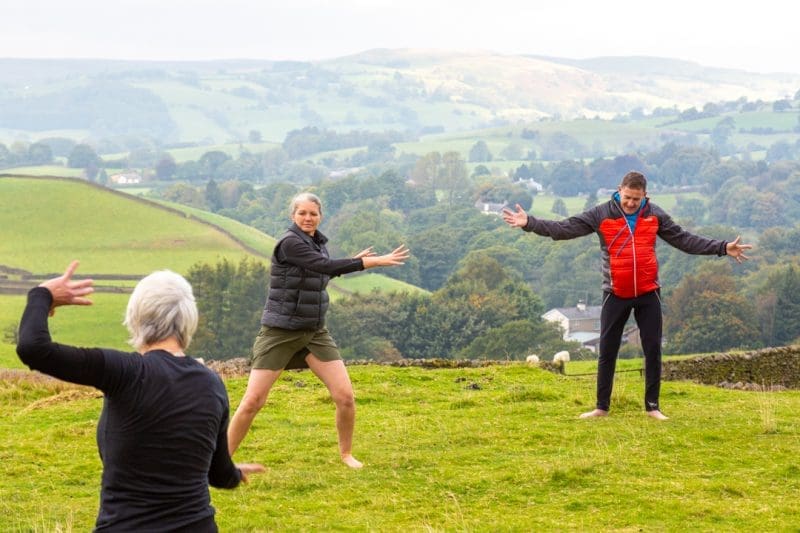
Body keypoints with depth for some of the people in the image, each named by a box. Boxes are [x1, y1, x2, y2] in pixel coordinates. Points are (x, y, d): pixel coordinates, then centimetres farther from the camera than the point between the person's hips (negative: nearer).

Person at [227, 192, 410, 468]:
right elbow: (326, 266, -26)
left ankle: (346, 453, 19)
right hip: (280, 332, -6)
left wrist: (353, 261, 17)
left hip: (315, 332, 7)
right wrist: (376, 261, -26)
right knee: (252, 401, -7)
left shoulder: (318, 241, 9)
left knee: (345, 396, -3)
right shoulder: (289, 243, -16)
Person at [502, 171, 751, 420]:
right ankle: (602, 407, 15)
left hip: (648, 295, 1)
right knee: (607, 352, 5)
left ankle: (653, 406, 14)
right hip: (616, 296, -1)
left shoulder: (655, 215, 2)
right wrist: (529, 223, -17)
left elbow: (685, 239, 7)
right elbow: (564, 229, -7)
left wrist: (723, 248, 3)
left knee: (653, 350, 3)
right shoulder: (601, 215, -5)